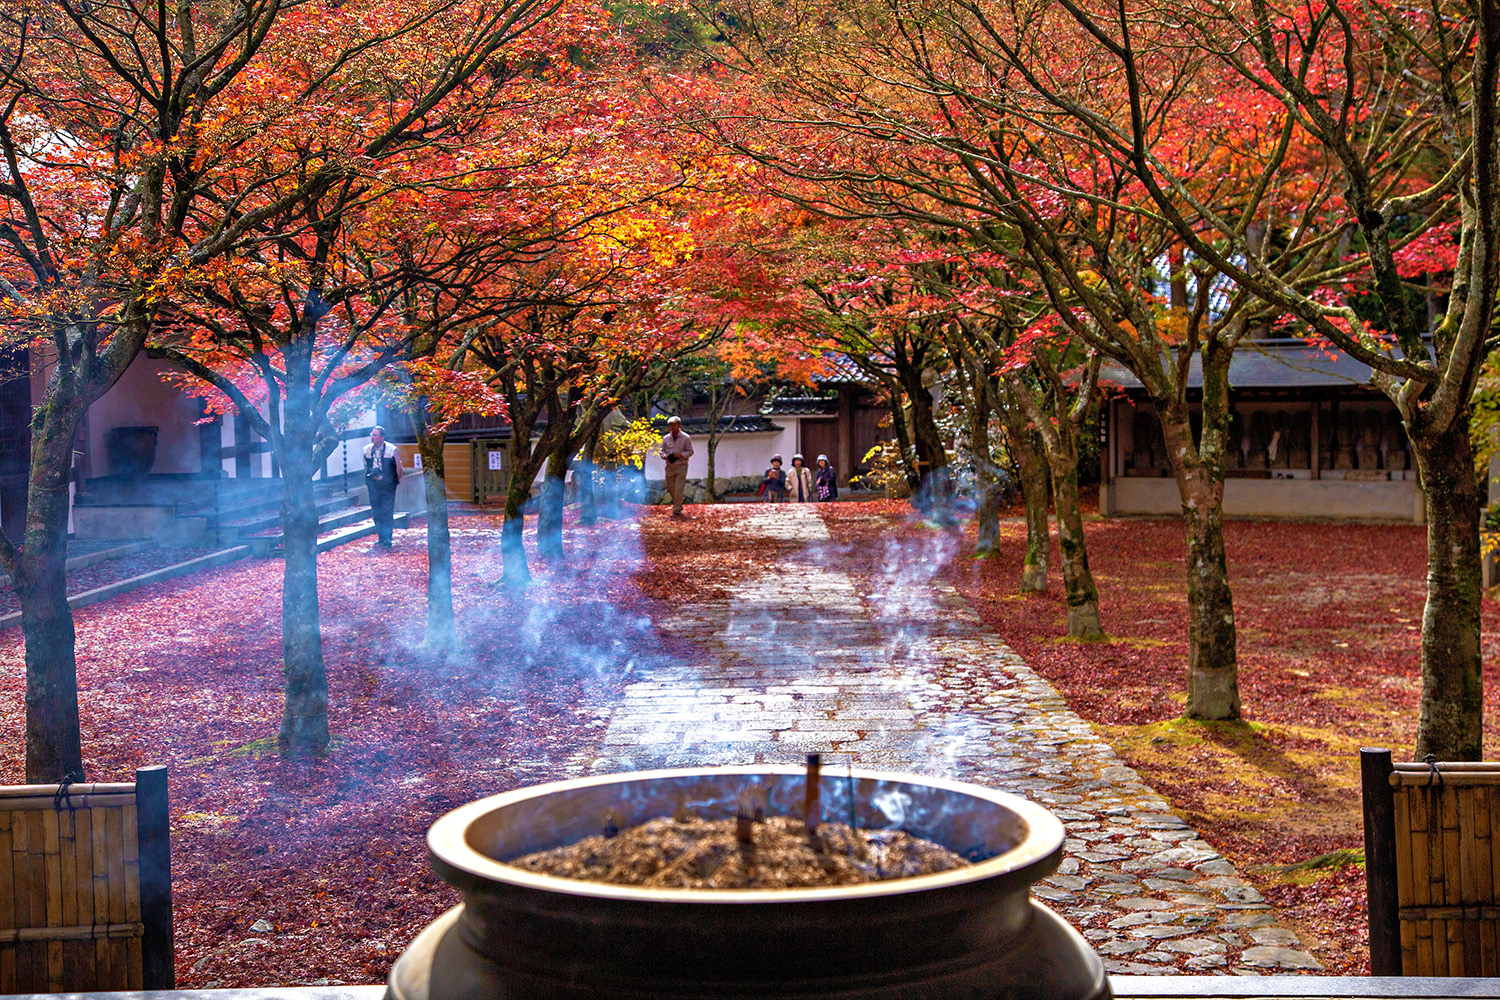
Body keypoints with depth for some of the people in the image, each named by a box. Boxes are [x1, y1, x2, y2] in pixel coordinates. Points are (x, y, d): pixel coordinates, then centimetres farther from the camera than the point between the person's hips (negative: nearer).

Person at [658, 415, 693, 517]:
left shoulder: (686, 438, -2)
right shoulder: (666, 438, 7)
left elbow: (690, 451, 0)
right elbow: (661, 450, 14)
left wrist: (681, 455, -17)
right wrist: (665, 456, -8)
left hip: (681, 466, -4)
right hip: (670, 466, 4)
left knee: (679, 489, -10)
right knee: (671, 489, 9)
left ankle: (677, 510, -6)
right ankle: (678, 505, 30)